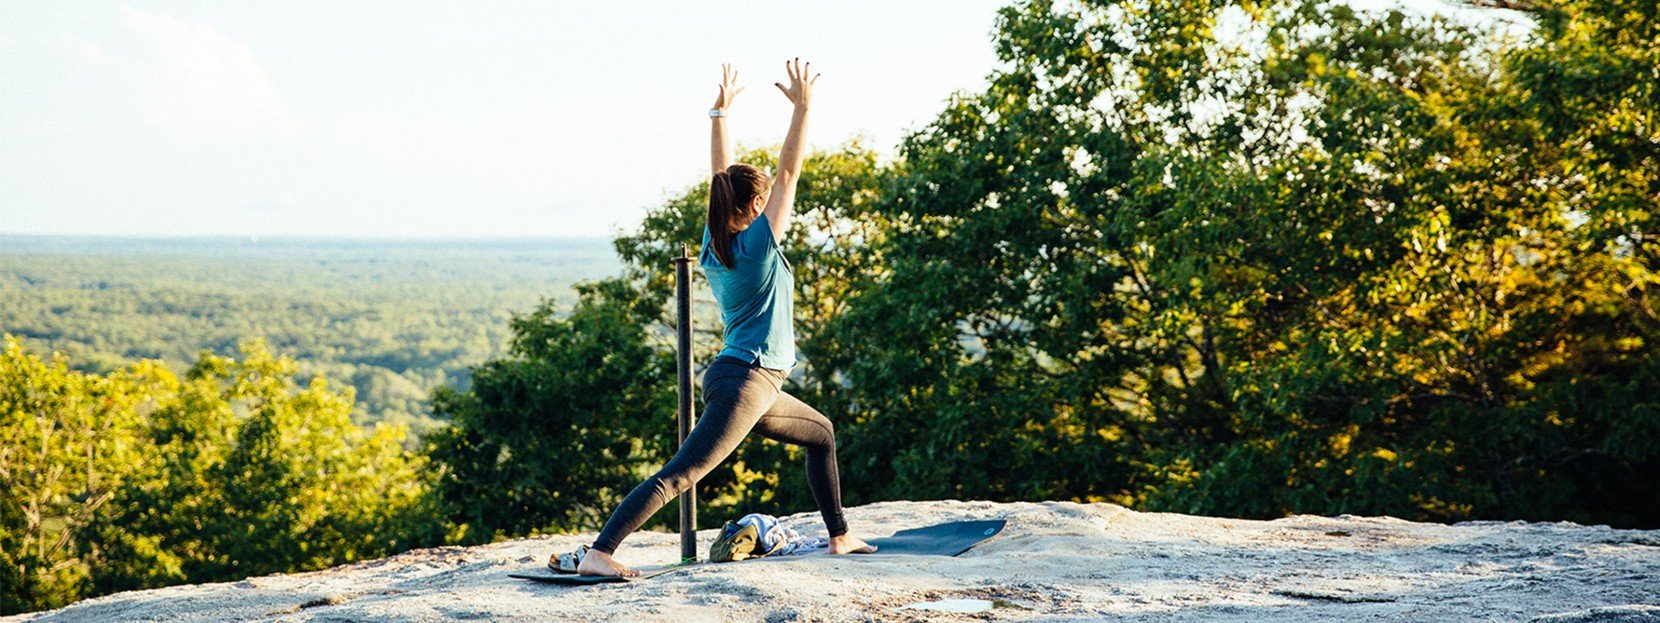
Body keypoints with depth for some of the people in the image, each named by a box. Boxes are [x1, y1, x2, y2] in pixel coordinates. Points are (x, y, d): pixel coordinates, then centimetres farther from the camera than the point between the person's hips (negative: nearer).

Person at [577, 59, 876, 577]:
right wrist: (802, 107, -9)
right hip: (745, 382, -10)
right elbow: (788, 172, -12)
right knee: (678, 476, -15)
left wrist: (719, 113, 22)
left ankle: (839, 536, 33)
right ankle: (598, 553, -22)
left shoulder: (715, 244, 7)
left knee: (821, 433, 26)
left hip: (754, 387, 10)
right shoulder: (759, 244, -12)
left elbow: (722, 178, 17)